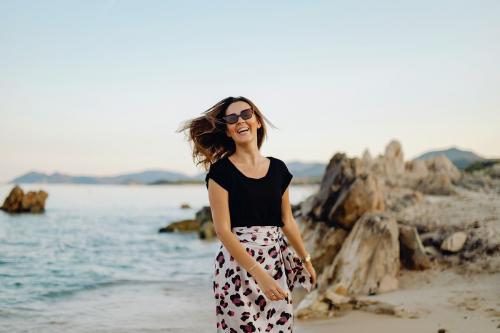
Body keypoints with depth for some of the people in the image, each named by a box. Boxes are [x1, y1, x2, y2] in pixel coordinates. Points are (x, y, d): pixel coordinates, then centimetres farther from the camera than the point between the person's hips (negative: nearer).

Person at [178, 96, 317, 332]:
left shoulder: (278, 168, 8)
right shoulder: (221, 171, -7)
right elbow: (223, 230, -12)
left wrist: (306, 259, 24)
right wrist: (259, 275, -19)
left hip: (276, 264, 5)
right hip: (237, 264, -4)